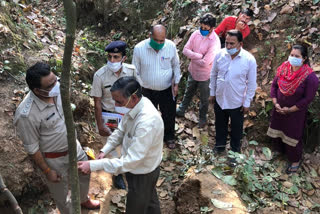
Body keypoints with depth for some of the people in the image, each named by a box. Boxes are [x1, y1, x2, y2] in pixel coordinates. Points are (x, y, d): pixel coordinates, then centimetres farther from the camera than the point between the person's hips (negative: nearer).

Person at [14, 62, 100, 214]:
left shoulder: (57, 90, -17)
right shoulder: (26, 115, -36)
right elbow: (32, 148, -22)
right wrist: (47, 171, -12)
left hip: (73, 146, 7)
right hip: (54, 159, -6)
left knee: (84, 174, 30)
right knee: (61, 192, 20)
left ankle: (83, 200, 61)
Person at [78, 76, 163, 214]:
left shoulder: (147, 122, -40)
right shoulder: (134, 105, -13)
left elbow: (131, 160, -36)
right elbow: (121, 130, 4)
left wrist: (93, 165, -34)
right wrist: (104, 150, -8)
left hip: (142, 174, -7)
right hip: (139, 166, 7)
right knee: (149, 199, 32)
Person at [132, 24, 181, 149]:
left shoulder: (171, 46, -16)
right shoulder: (139, 48, -20)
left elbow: (176, 66, 1)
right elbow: (135, 71, -7)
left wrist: (176, 84, 1)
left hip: (167, 90, 1)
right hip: (147, 91, -1)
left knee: (169, 115, 18)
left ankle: (169, 137, 46)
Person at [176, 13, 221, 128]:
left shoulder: (215, 42, -30)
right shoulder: (196, 33, -12)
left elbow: (205, 63, -32)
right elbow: (185, 50, -13)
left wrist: (192, 56, -17)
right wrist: (199, 56, -27)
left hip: (205, 75, -5)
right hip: (193, 71, 5)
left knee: (204, 99, 19)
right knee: (188, 93, 29)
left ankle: (202, 117, 44)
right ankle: (181, 110, 52)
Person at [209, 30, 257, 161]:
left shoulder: (249, 59, -19)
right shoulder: (220, 54, -10)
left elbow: (251, 84, -10)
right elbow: (213, 74, 4)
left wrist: (247, 103, -8)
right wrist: (212, 92, 8)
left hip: (237, 102, -2)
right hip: (220, 99, 3)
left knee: (236, 128, 17)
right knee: (220, 125, 23)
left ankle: (235, 151, 40)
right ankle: (220, 145, 48)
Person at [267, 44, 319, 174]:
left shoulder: (310, 77, -23)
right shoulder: (283, 68, -8)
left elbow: (308, 98, -18)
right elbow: (274, 85, 2)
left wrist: (290, 109, -17)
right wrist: (275, 102, -8)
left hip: (296, 112, -5)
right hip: (279, 109, 5)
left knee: (293, 136, 8)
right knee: (278, 131, 20)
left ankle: (295, 161, 31)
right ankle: (281, 151, 48)